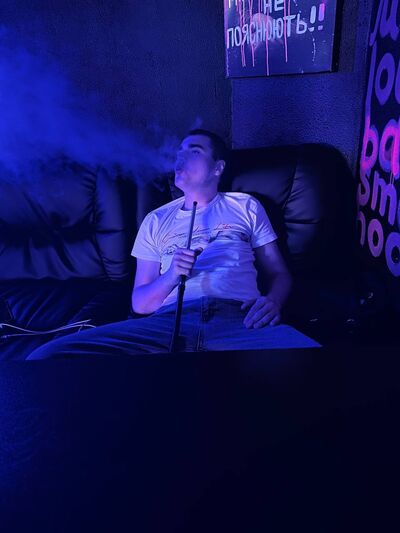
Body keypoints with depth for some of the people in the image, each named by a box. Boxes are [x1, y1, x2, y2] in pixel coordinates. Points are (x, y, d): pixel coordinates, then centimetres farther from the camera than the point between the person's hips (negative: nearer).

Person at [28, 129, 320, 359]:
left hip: (238, 320, -1)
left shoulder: (246, 206, 22)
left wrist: (273, 301, -6)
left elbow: (279, 273, 19)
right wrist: (171, 276, -4)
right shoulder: (157, 220, 23)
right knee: (47, 356, -21)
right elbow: (140, 303, 18)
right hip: (170, 322, 2)